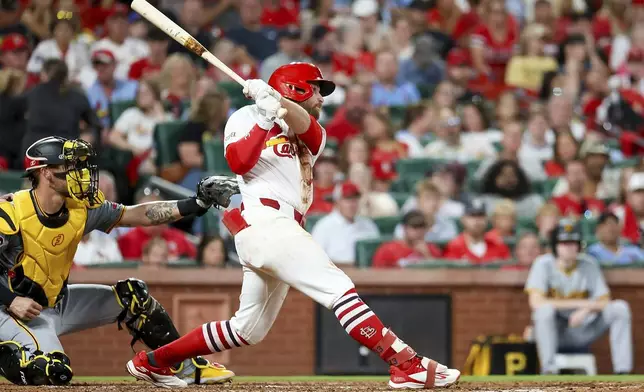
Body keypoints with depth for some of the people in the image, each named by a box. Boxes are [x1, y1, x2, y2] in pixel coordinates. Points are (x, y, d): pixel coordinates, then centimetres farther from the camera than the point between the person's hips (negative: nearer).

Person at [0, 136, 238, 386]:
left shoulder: (81, 209, -6)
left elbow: (141, 215, -2)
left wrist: (198, 203, -11)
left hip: (59, 302, 8)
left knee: (132, 295, 5)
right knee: (53, 371, -31)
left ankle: (186, 366, 17)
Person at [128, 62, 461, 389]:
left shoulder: (311, 135, 24)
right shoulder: (246, 117, 7)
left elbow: (306, 126, -3)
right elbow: (239, 163, -12)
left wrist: (277, 102, -20)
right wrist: (265, 117, -13)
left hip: (281, 231, 9)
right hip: (263, 221, -9)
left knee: (248, 330, 14)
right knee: (338, 288, -19)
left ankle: (152, 362, 24)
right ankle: (406, 365, -29)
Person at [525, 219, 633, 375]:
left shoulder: (589, 265, 2)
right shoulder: (544, 264, -8)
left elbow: (604, 302, -3)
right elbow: (535, 302, -23)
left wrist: (586, 310, -27)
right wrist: (579, 303, -24)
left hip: (581, 330, 3)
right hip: (553, 331, -3)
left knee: (620, 307, -14)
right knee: (545, 309, -35)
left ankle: (622, 372, -22)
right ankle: (549, 370, -36)